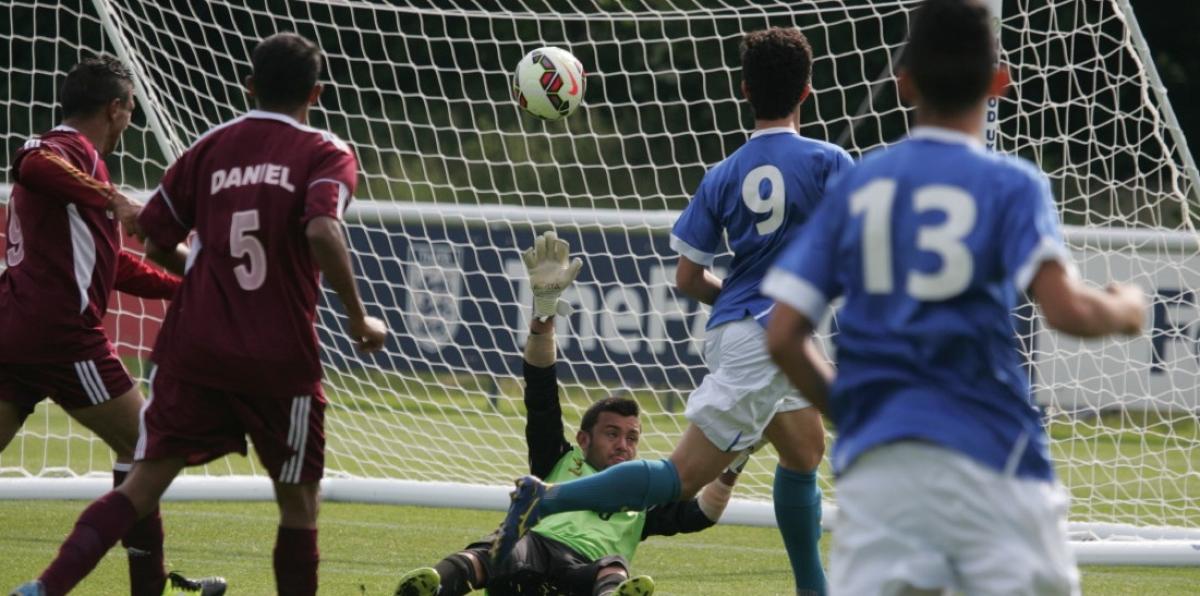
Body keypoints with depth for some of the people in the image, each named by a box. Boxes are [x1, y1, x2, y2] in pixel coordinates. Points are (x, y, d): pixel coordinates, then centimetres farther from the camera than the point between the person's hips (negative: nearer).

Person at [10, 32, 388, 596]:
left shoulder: (210, 147, 10)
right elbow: (323, 231, -21)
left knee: (142, 485, 3)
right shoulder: (325, 154, -2)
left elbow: (157, 242, 14)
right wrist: (358, 319, -10)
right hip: (280, 359, -3)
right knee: (297, 501, 13)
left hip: (193, 349, 3)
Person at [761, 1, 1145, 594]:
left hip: (874, 460, 3)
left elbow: (783, 337, 8)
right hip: (989, 456, -3)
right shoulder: (1011, 184, 0)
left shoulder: (855, 186, 11)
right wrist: (1124, 310, 7)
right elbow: (1066, 309, -14)